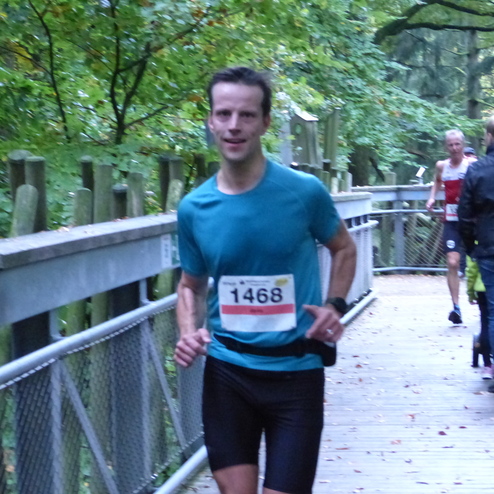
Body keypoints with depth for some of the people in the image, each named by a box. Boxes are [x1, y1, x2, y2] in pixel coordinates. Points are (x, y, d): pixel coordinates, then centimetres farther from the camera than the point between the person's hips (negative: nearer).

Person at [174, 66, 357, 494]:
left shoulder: (305, 192, -9)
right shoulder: (194, 208, -3)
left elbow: (344, 249, 10)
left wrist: (335, 306, -5)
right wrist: (188, 331, -7)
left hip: (296, 371, -2)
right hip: (227, 371, 2)